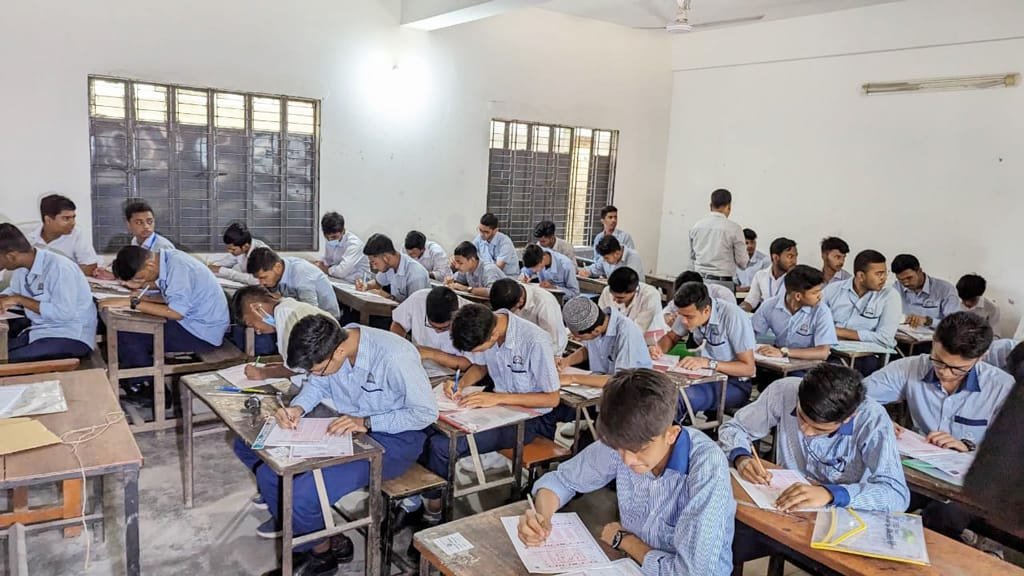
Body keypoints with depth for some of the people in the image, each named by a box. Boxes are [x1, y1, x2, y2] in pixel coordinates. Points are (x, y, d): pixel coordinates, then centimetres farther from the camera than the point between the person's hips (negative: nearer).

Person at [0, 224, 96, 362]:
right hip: (38, 331, 8)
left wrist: (20, 300, -17)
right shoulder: (23, 266, 5)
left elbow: (64, 313, -25)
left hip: (71, 337, -8)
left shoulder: (58, 267, -20)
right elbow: (12, 291, 24)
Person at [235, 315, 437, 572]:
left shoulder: (395, 357, -30)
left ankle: (323, 550, 7)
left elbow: (426, 412, -21)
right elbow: (318, 384, 9)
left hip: (393, 437, -7)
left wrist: (366, 422, -26)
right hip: (347, 427, 8)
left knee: (302, 494, -26)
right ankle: (291, 515, 15)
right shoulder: (333, 343, -11)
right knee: (248, 444, 2)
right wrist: (297, 407, -12)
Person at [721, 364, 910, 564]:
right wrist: (741, 457, -24)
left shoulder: (872, 420, -22)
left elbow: (898, 494, -30)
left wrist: (830, 494, -44)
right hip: (782, 507, 1)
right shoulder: (784, 391, -15)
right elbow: (733, 428, -2)